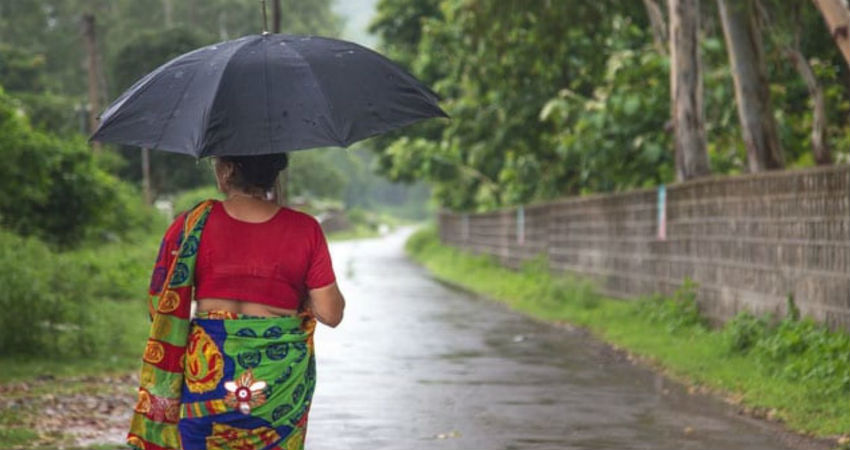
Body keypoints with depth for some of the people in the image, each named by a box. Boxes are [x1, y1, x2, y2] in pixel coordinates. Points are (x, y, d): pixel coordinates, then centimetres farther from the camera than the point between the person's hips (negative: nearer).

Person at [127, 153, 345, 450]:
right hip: (282, 378, 1)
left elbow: (158, 307, -3)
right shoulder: (305, 230, -3)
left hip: (206, 372, 0)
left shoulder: (192, 224, -4)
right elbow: (331, 314, -2)